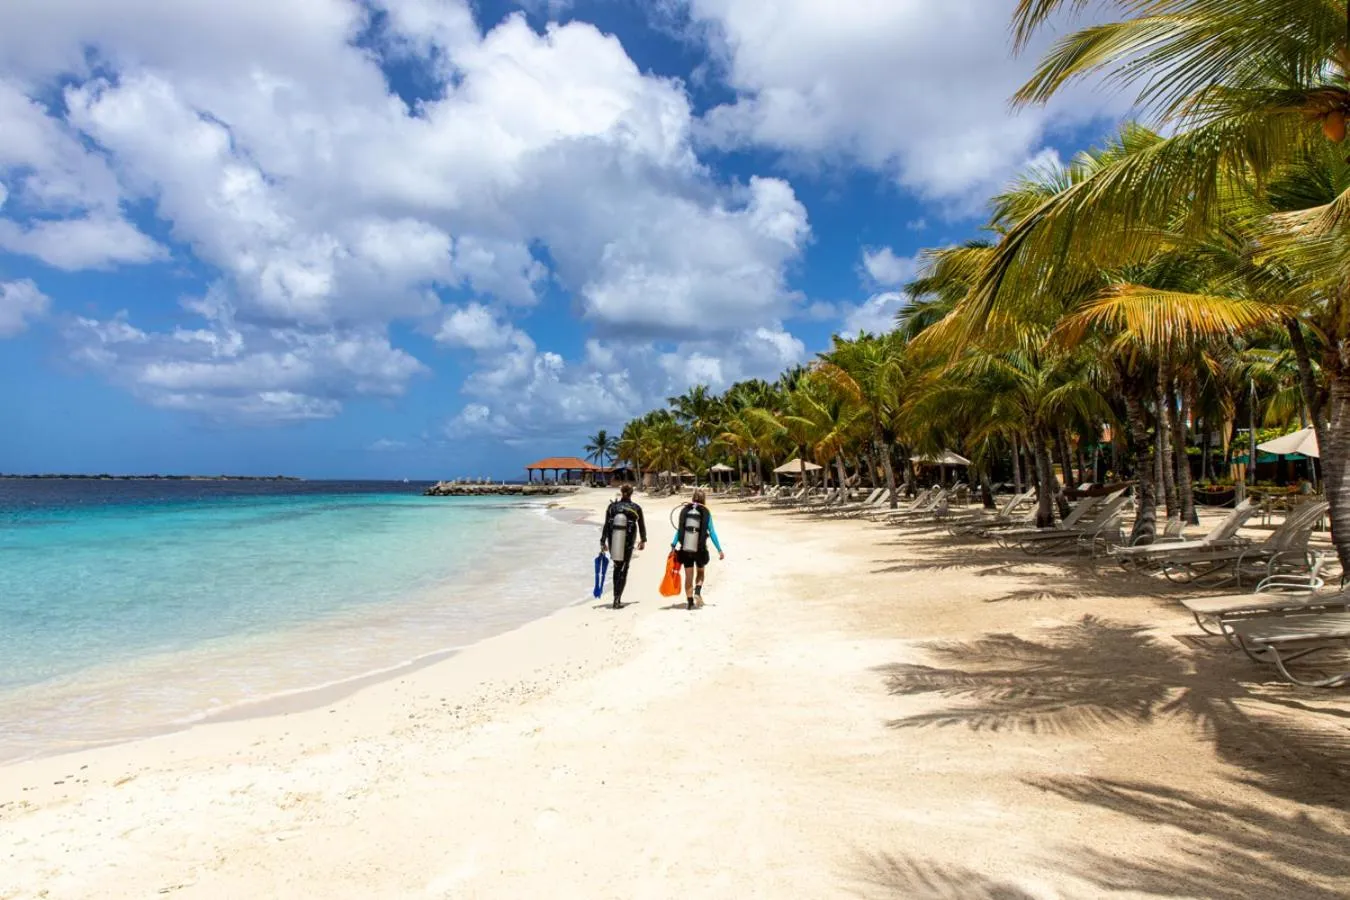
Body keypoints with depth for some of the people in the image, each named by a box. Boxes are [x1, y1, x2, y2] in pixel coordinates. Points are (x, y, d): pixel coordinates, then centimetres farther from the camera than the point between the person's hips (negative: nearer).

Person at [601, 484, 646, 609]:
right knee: (623, 571, 7)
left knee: (617, 567, 22)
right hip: (627, 544, -2)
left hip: (613, 544, 2)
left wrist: (603, 542, 0)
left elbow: (606, 526, -4)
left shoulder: (612, 506, -3)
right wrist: (643, 540, 21)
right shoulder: (636, 508, -4)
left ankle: (617, 597, 25)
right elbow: (642, 525, 7)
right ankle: (617, 600, -1)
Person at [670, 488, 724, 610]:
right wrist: (719, 550, -1)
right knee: (700, 572, 21)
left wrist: (673, 545, 5)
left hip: (685, 550, 1)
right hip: (700, 550, -1)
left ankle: (689, 601, 10)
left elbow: (679, 530, -1)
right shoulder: (706, 513, -6)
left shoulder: (685, 511, -1)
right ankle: (697, 592, -1)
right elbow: (712, 532, -6)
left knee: (688, 576, 10)